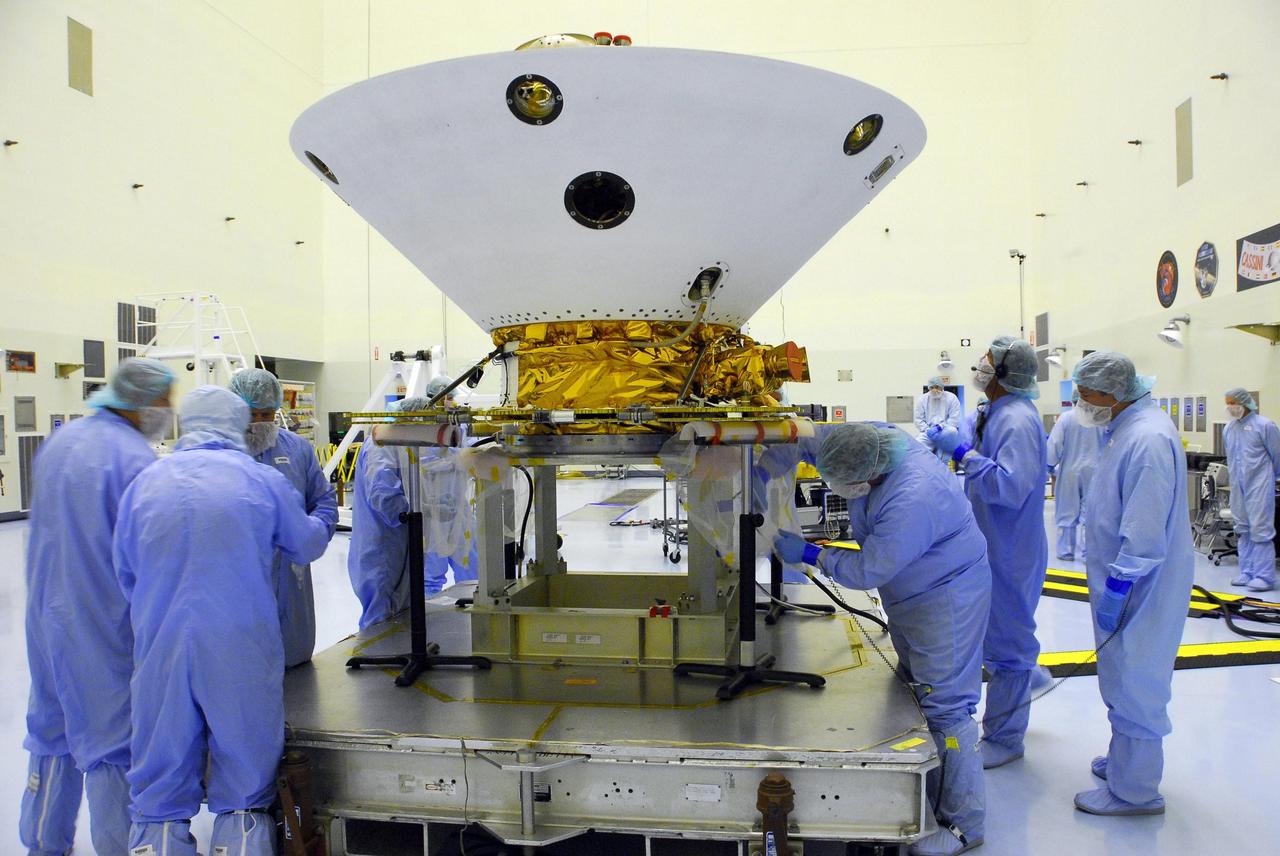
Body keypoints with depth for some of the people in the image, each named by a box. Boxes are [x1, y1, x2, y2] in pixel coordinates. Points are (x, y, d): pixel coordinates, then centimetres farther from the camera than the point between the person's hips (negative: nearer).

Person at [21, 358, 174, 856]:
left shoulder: (58, 441, 6)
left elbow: (47, 526, 16)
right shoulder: (135, 459, -20)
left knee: (52, 729, 20)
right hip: (105, 623, -8)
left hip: (48, 614, 8)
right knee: (111, 737, 3)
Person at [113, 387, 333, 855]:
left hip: (160, 650, 2)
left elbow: (125, 573, 14)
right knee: (244, 796, 10)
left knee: (160, 797, 13)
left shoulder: (144, 481, 5)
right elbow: (308, 545, 13)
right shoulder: (264, 480, -1)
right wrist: (319, 524, 36)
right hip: (241, 651, -2)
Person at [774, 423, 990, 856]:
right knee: (914, 693, 16)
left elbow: (867, 571, -27)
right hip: (909, 593, 9)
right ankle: (929, 798, 31)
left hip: (946, 598, -9)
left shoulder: (912, 500, -38)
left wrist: (809, 554, -17)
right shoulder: (868, 438, -15)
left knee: (945, 706, -5)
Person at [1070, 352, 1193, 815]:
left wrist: (1117, 587, -23)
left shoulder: (1148, 439, -25)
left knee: (1133, 683, 2)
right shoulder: (1125, 429, 8)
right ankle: (1126, 759, 39)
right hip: (1122, 580, 10)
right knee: (1125, 678, 22)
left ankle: (1134, 790, 16)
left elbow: (1145, 531, -28)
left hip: (1141, 586, -10)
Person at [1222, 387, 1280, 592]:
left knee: (1261, 531, -7)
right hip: (1238, 487, 7)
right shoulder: (1229, 428, 9)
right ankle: (1247, 573, 19)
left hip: (1259, 486, -6)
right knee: (1242, 530, 11)